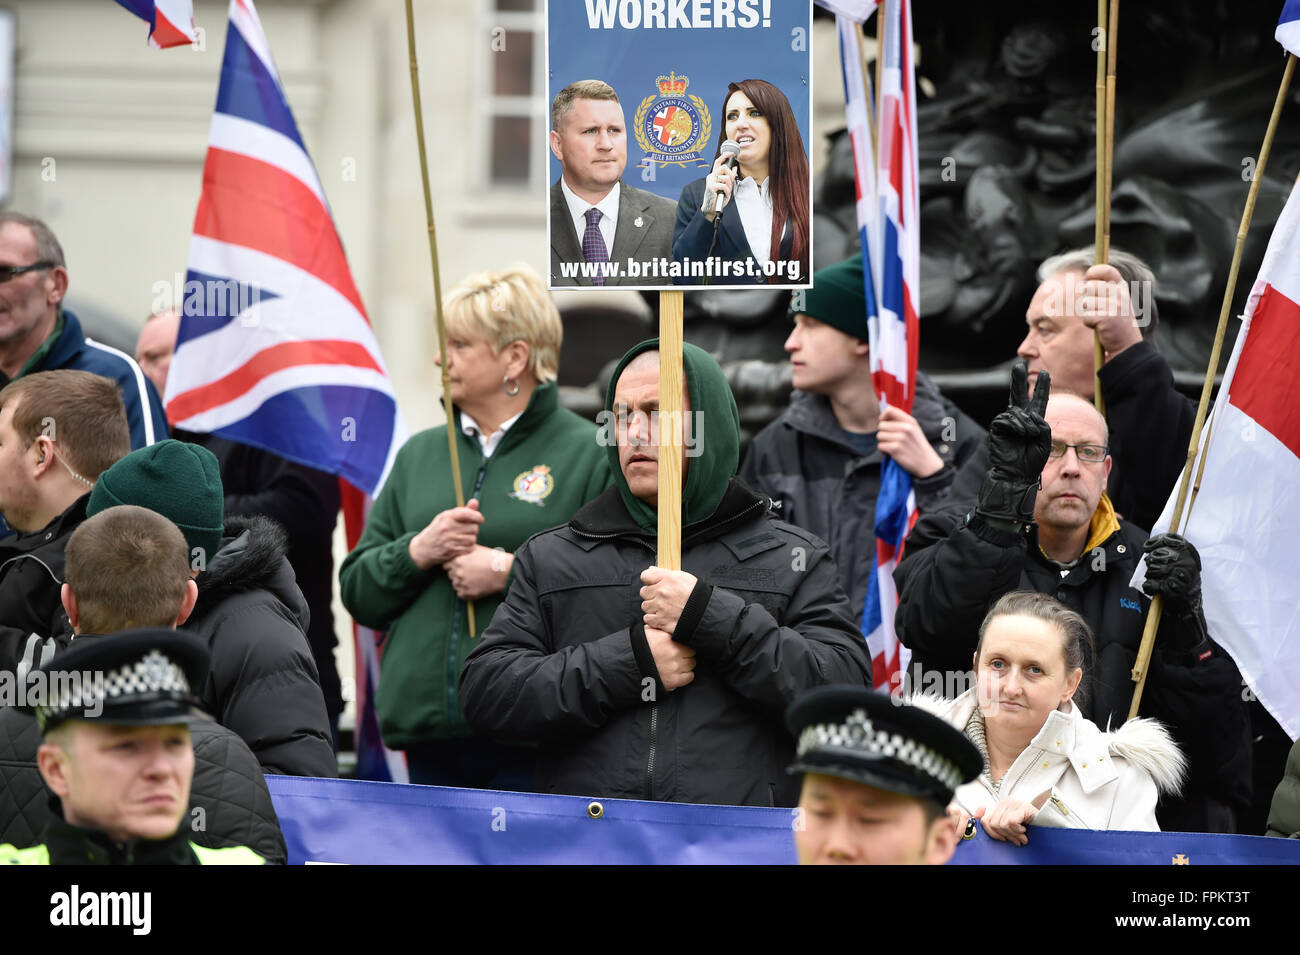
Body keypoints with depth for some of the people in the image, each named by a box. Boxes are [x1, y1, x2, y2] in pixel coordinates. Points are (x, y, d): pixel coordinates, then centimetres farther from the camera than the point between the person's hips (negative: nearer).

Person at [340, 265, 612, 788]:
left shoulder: (588, 455, 0)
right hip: (429, 736, 6)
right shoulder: (419, 455, 18)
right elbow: (357, 592, 15)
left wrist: (512, 571, -15)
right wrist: (417, 552, -4)